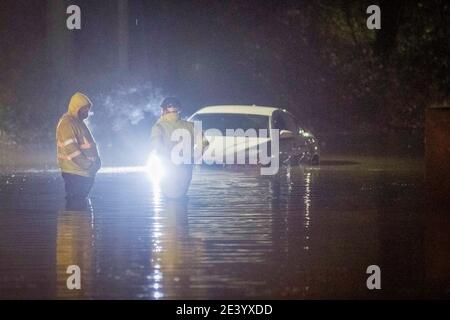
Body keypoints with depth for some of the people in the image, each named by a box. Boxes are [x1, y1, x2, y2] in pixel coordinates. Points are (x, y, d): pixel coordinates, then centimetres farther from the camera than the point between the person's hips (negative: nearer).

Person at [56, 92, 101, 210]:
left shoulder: (79, 123, 19)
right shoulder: (66, 123, -13)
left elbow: (90, 145, 23)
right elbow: (71, 149, -21)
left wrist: (96, 162, 7)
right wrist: (88, 165, -19)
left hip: (84, 173, 10)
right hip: (74, 173, -10)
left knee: (82, 203, 14)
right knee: (75, 204, -12)